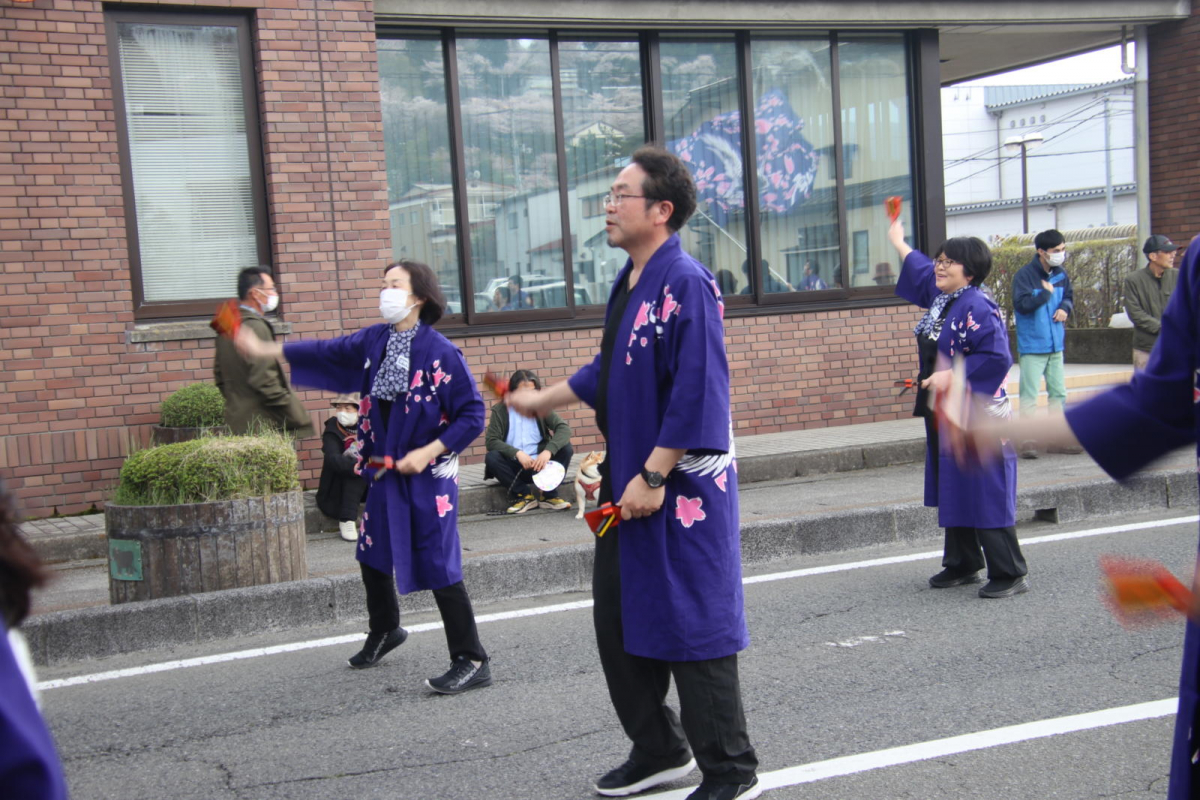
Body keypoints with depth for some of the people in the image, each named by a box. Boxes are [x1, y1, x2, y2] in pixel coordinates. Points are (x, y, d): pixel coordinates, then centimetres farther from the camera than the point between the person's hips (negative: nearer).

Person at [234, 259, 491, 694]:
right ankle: (384, 630, 46)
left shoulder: (441, 352, -17)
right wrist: (266, 349, 18)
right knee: (372, 555, 20)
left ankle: (472, 663, 2)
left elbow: (472, 415, -15)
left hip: (428, 476, -7)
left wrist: (429, 452, -20)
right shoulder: (374, 340, 3)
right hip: (385, 471, 7)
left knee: (439, 566, -7)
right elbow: (328, 352, 17)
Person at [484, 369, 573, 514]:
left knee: (565, 447, -19)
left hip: (540, 464, 1)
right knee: (491, 458, -28)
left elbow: (564, 428, -12)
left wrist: (548, 451, -30)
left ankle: (549, 494, -12)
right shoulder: (500, 410, -4)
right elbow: (491, 441, -13)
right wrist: (517, 453, -27)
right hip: (514, 466, -1)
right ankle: (525, 495, -16)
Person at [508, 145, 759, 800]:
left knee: (692, 627, 0)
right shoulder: (629, 283, 11)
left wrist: (651, 477, -22)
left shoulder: (686, 284, -18)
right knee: (619, 624, 16)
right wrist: (542, 401, 31)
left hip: (680, 487, -9)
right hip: (628, 484, 10)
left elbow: (696, 395, -23)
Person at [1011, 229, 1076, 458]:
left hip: (1055, 345, 7)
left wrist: (1065, 308, 0)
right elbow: (1021, 304, -23)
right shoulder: (1024, 275, -13)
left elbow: (1069, 297, 21)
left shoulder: (1061, 275, 7)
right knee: (1029, 393, -7)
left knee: (1059, 392, 11)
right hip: (1032, 346, -7)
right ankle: (1028, 441, -4)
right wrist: (1046, 293, -15)